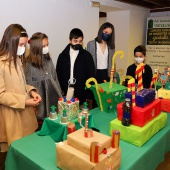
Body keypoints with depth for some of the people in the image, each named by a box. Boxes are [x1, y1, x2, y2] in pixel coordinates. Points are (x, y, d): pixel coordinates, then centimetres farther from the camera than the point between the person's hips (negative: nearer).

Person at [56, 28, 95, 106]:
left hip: (82, 95, -1)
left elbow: (91, 75, 0)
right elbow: (59, 75, 7)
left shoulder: (87, 56, 1)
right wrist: (62, 91, -1)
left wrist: (88, 95, -7)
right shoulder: (62, 56, 5)